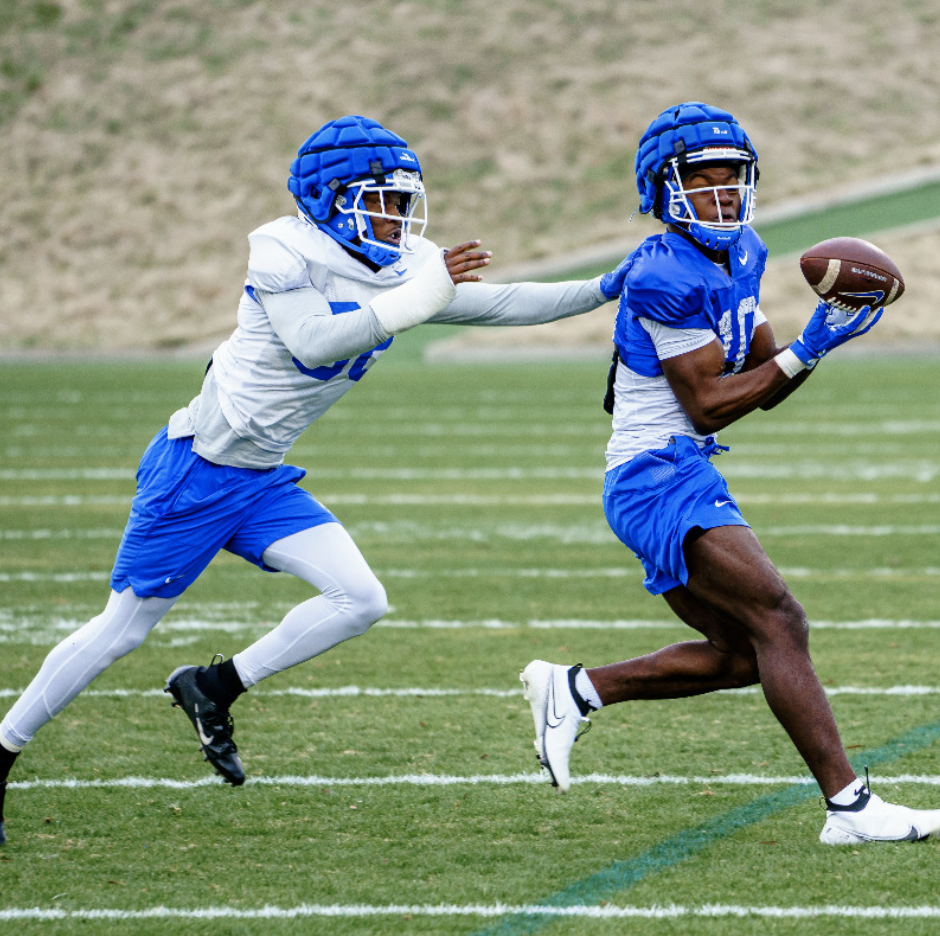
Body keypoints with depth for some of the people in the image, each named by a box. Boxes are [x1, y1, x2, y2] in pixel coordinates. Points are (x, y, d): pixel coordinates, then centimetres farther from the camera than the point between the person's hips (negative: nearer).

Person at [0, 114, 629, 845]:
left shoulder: (401, 270, 3)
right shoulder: (285, 254, -16)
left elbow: (501, 304, 3)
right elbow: (312, 340, -30)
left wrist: (607, 289, -4)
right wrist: (414, 300, -29)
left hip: (263, 483, 7)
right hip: (196, 474, -7)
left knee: (360, 601, -9)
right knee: (124, 628, -1)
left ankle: (215, 689, 6)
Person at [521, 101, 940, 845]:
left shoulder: (738, 256, 11)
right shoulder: (667, 276, -17)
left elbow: (766, 381, 13)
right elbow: (706, 406, -16)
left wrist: (825, 335, -4)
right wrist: (804, 352, -18)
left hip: (685, 478, 10)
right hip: (658, 478, -10)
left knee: (738, 655, 13)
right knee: (779, 622, -16)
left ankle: (574, 691, 21)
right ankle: (848, 804, -18)